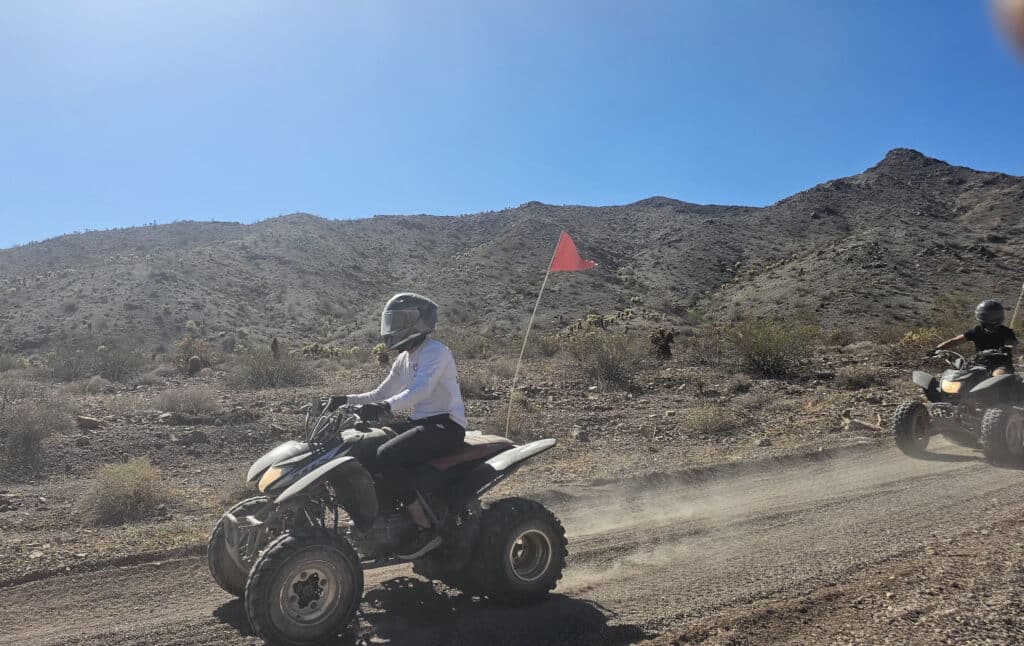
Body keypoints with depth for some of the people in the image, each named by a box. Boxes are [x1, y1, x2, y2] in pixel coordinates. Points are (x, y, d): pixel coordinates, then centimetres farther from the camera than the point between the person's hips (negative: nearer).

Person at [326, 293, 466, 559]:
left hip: (446, 425, -9)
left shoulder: (435, 351, -13)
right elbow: (380, 394, 20)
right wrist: (346, 400, 6)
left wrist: (386, 407, -45)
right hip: (422, 422, 9)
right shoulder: (404, 358, 15)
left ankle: (426, 530, -18)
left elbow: (420, 390, -30)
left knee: (386, 457, -27)